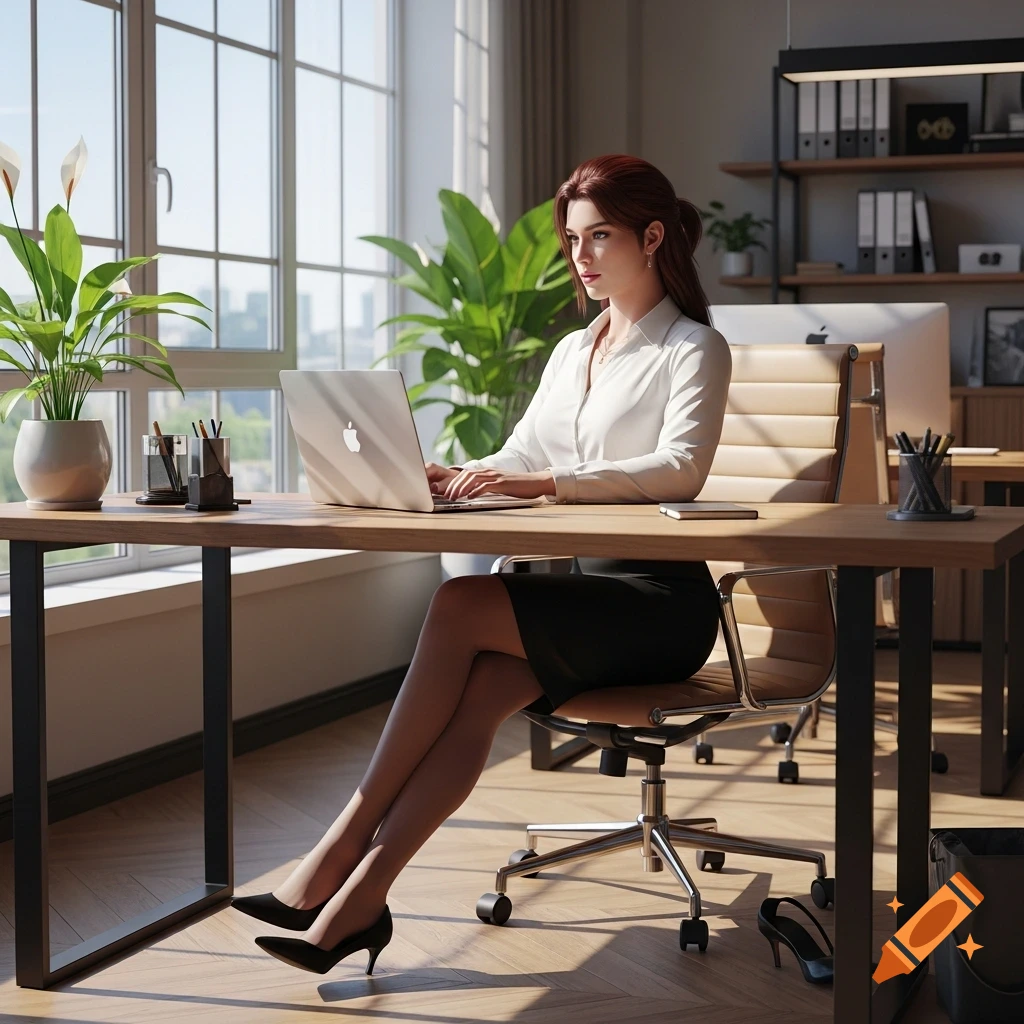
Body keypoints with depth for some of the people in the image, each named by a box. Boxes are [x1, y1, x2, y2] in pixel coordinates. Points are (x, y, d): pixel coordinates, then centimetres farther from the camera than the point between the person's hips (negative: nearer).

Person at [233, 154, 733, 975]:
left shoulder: (694, 348, -2)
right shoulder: (573, 351, 21)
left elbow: (681, 466, -20)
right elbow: (519, 458, 14)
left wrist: (548, 482, -31)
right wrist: (457, 480, -9)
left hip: (662, 599, -6)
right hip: (584, 586, 6)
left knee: (460, 607, -26)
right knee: (480, 687, -24)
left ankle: (342, 857, -21)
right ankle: (360, 896, -31)